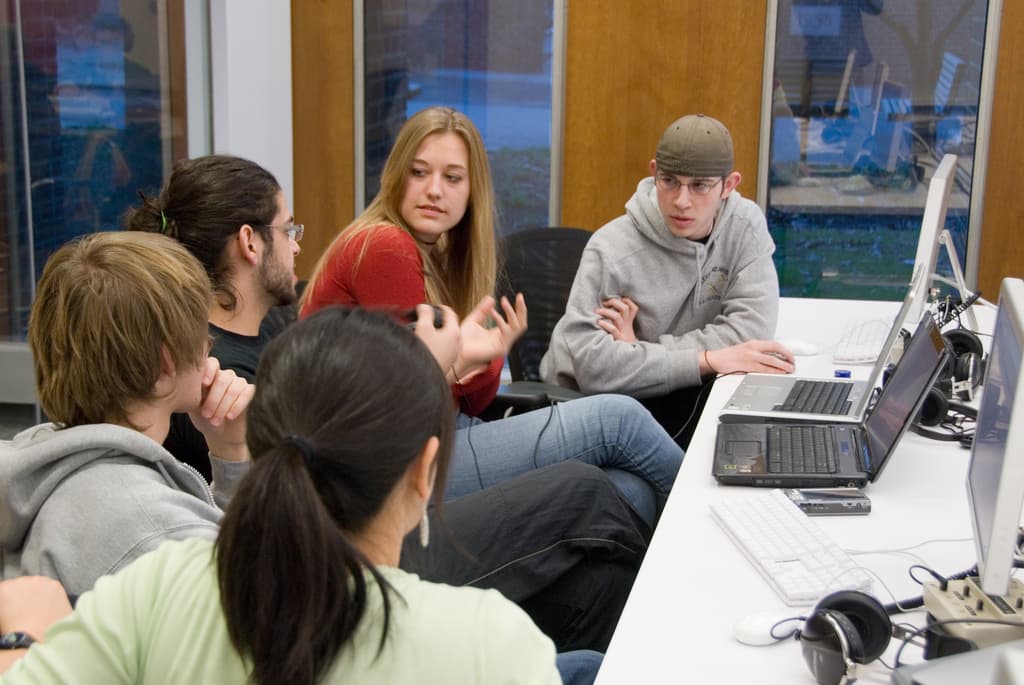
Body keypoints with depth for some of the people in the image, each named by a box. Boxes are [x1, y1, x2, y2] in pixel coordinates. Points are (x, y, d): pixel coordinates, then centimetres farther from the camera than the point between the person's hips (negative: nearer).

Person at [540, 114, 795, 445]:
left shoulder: (745, 226, -6)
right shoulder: (611, 250, -19)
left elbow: (754, 325, -17)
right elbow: (591, 362, -28)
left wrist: (639, 349, -22)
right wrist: (709, 360, -31)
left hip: (675, 397, 5)